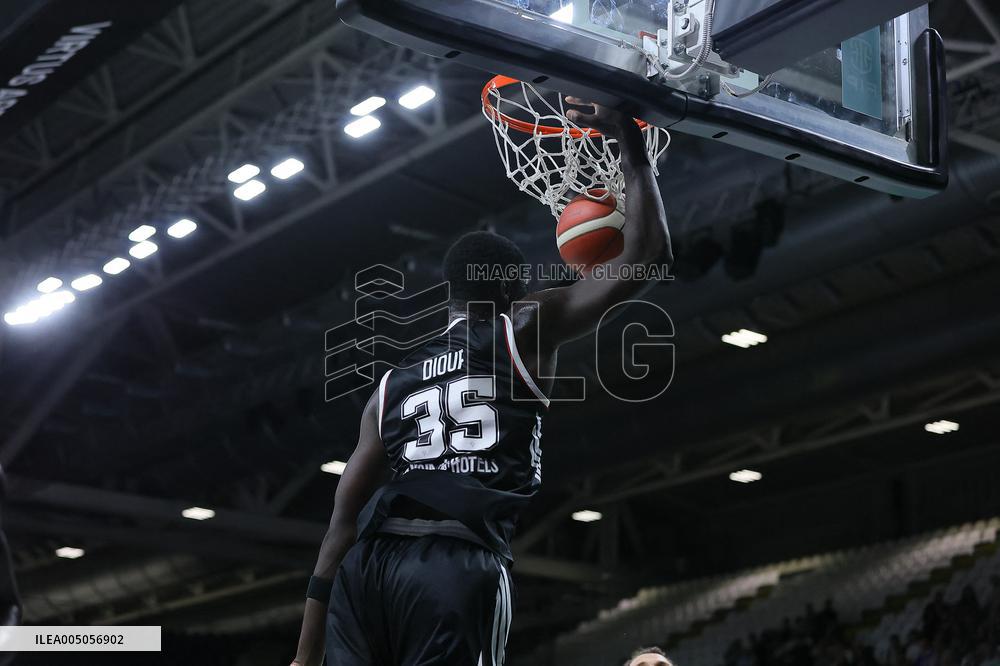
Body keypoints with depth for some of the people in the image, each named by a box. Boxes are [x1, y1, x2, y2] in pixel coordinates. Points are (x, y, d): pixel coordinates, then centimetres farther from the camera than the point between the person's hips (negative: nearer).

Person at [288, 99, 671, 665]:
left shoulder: (392, 385, 26)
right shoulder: (527, 328, 14)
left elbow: (344, 524, 19)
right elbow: (649, 255, 11)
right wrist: (634, 149, 24)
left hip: (368, 565, 5)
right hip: (460, 566, -5)